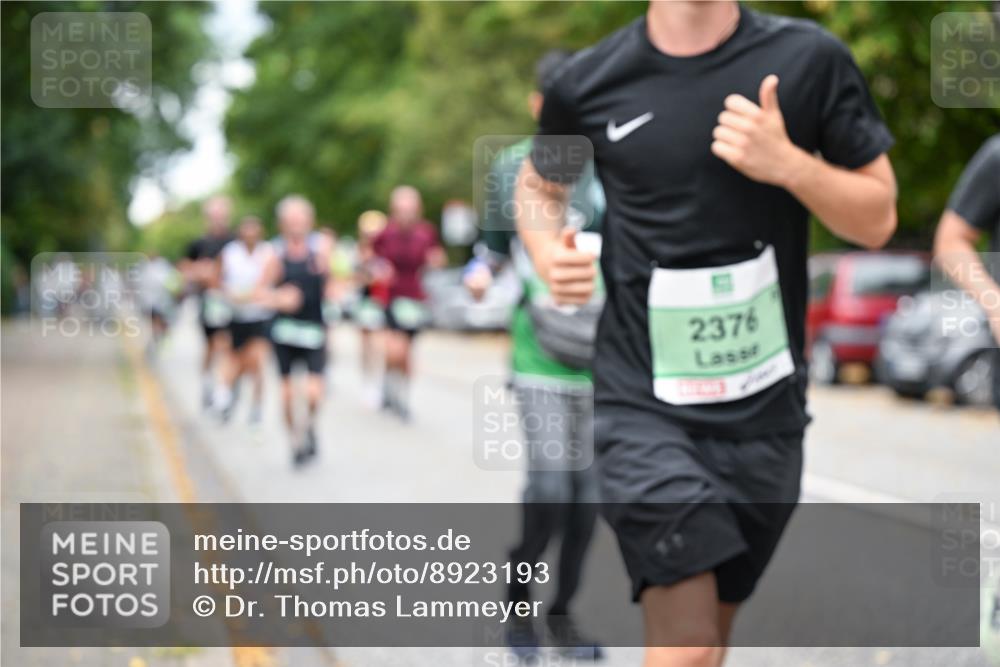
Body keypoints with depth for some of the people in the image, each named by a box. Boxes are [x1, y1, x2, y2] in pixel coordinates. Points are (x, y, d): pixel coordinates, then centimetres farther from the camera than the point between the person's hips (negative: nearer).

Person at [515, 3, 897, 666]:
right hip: (644, 403, -2)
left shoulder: (809, 58, -3)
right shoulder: (588, 82, -2)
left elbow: (878, 219, 1)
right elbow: (539, 182, 18)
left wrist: (788, 164, -17)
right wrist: (549, 252, -3)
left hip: (764, 408, 2)